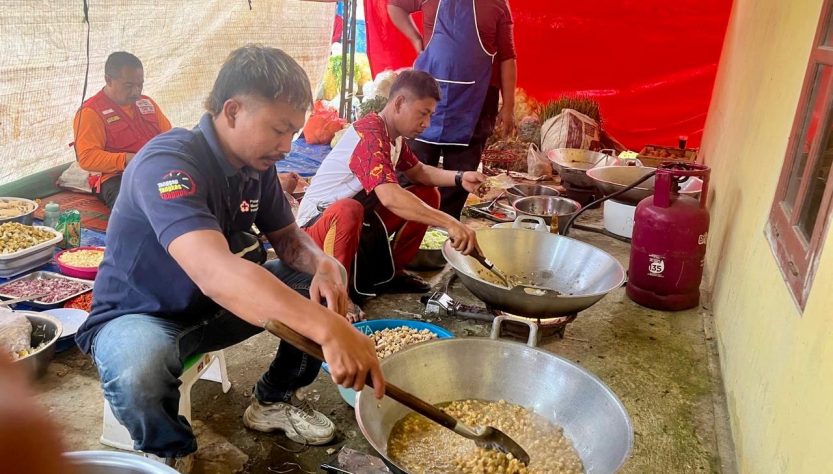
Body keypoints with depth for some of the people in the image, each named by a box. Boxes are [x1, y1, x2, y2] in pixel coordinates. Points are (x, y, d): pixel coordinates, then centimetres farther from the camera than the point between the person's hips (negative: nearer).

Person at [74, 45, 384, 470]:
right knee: (136, 369, -39)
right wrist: (328, 329, -57)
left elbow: (287, 236, 3)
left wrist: (323, 265, -22)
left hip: (217, 305, 7)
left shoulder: (257, 163, -8)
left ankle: (275, 400, 14)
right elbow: (214, 271, -47)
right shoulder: (166, 164, -31)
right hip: (140, 315, -6)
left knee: (324, 281, -4)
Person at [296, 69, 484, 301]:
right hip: (318, 221, -9)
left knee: (427, 195, 4)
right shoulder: (369, 134, -27)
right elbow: (389, 196, -42)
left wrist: (459, 178, -6)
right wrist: (449, 223, -45)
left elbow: (418, 172, 14)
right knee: (348, 211, -43)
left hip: (358, 219, 9)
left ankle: (389, 272, 9)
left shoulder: (394, 135, 2)